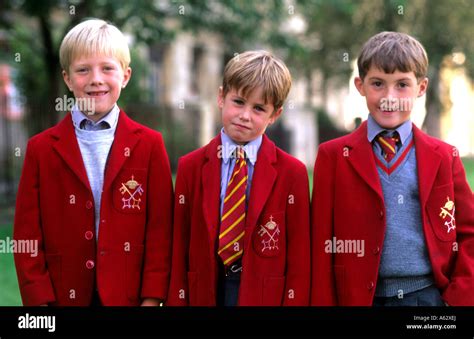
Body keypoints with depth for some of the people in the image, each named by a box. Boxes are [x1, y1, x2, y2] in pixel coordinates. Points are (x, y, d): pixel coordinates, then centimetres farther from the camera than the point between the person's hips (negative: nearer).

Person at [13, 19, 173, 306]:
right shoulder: (41, 148, 2)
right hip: (64, 295, 0)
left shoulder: (149, 144, 1)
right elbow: (27, 236, 1)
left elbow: (160, 228, -1)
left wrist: (152, 298, -7)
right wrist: (39, 300, -6)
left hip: (129, 295, 0)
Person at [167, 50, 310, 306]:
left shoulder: (292, 173, -4)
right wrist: (176, 302, -5)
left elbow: (298, 259, -4)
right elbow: (179, 251, 1)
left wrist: (295, 301, -10)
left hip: (266, 294, -1)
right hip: (204, 293, 1)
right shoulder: (190, 167, 1)